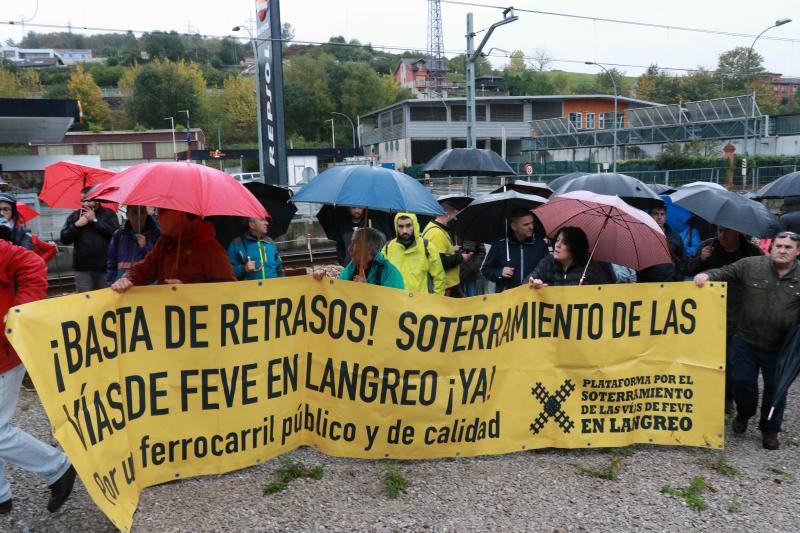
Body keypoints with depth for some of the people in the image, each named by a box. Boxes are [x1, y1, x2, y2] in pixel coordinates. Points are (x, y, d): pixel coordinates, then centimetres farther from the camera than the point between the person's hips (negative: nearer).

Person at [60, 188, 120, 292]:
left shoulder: (109, 214, 6)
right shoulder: (74, 216, 13)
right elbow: (64, 239, 6)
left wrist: (95, 220, -9)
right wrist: (76, 225, -8)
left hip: (105, 267, -1)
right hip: (83, 269, 2)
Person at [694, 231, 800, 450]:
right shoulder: (751, 265, -4)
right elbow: (725, 272, 1)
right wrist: (707, 275, -20)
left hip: (780, 348, 0)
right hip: (747, 341, 0)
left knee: (775, 389, 11)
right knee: (743, 381, 8)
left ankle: (770, 431, 30)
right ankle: (743, 414, 38)